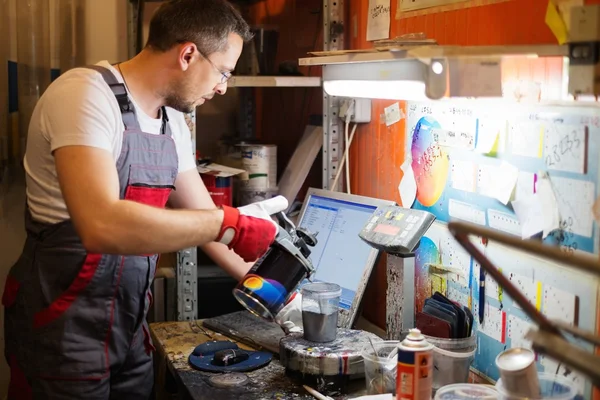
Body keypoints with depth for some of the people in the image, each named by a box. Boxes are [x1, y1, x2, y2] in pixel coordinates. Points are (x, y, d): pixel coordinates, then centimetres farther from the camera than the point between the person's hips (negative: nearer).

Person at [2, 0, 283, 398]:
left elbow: (203, 218, 15)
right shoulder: (85, 94, -20)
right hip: (62, 322, -7)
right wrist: (229, 224, -29)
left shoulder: (174, 123, 6)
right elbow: (101, 225, -34)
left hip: (130, 322, 8)